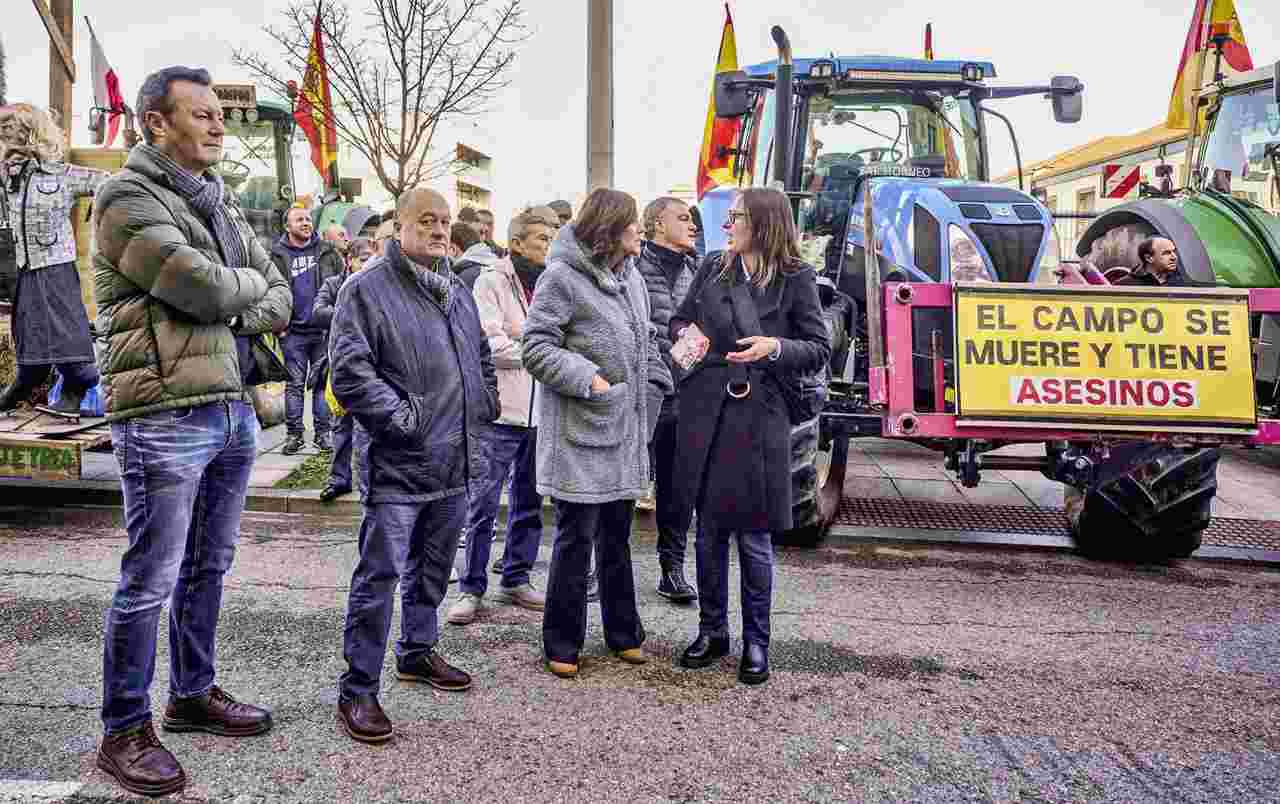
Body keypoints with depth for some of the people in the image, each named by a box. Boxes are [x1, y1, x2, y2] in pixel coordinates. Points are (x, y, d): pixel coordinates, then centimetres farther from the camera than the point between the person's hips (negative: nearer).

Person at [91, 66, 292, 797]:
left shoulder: (221, 202, 16)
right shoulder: (128, 199, -9)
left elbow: (279, 300, 14)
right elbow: (206, 289, -20)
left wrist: (231, 313, -5)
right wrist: (248, 285, 1)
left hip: (235, 408, 8)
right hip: (165, 416, -8)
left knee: (208, 568, 18)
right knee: (151, 580, -1)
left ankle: (193, 694, 34)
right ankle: (125, 731, 13)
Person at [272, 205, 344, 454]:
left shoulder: (327, 251, 8)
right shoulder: (278, 255, 4)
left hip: (324, 329, 1)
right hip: (294, 331, -1)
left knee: (323, 382, 5)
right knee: (295, 384, 3)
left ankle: (323, 432, 11)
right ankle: (294, 433, 9)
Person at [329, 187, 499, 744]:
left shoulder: (458, 291, 15)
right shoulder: (368, 288, -9)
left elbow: (482, 358, 27)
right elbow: (348, 369, -17)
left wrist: (482, 408, 14)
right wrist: (401, 417, -19)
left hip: (454, 462, 8)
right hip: (397, 465, -8)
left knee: (433, 568, 20)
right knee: (379, 576, -5)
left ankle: (417, 651, 38)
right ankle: (358, 689, 5)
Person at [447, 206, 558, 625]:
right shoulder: (491, 281, -4)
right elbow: (493, 346, -13)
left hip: (540, 410, 6)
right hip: (502, 409, -6)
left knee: (529, 501, 14)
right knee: (485, 503, -1)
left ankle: (516, 579, 27)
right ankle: (471, 587, 10)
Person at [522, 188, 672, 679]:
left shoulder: (630, 277, 14)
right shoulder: (562, 277, -11)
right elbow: (536, 347, -12)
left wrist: (650, 394, 11)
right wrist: (586, 378, -21)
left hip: (624, 428, 8)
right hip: (579, 428, -7)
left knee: (617, 534, 16)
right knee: (576, 537, -1)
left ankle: (623, 633, 28)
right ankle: (561, 644, 13)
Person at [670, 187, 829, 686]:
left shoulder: (795, 279, -2)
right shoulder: (713, 269, 9)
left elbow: (819, 350, -2)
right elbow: (679, 319, 20)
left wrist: (775, 347, -20)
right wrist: (684, 333, -3)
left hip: (757, 419, -3)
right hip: (703, 414, 4)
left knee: (753, 537, 3)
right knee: (708, 530, 11)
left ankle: (756, 641, 17)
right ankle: (712, 631, 25)